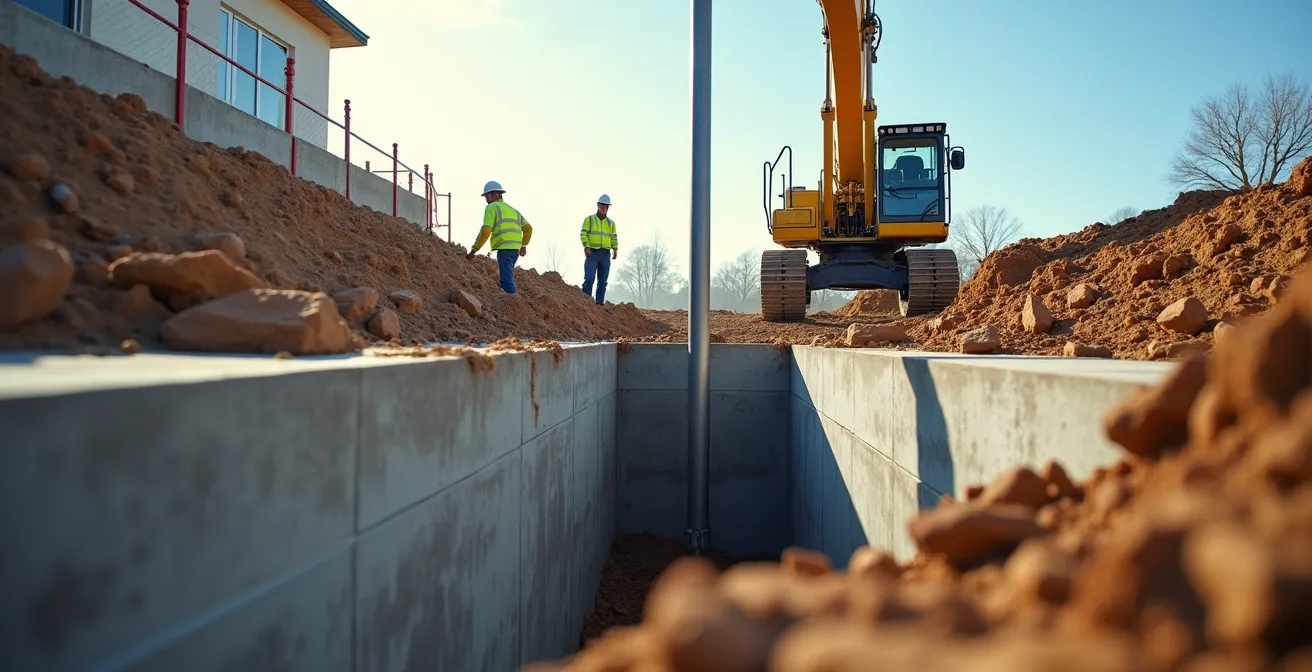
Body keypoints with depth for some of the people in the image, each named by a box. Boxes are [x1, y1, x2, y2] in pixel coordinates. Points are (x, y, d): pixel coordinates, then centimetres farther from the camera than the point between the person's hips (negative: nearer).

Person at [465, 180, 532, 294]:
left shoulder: (491, 207, 0)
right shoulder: (512, 210, 24)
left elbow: (485, 231, -11)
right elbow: (528, 228, 20)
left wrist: (473, 250, -6)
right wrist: (524, 245, 33)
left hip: (504, 249, -8)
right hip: (515, 250, 8)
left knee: (507, 282, -14)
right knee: (506, 279, 18)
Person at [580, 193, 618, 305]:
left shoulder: (611, 223, 17)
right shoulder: (589, 219, 8)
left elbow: (614, 238, 13)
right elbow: (583, 234, -1)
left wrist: (615, 250, -4)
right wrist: (586, 247, -16)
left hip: (605, 254, 3)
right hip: (592, 253, -3)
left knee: (603, 281, 1)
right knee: (589, 278, -14)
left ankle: (600, 303, 4)